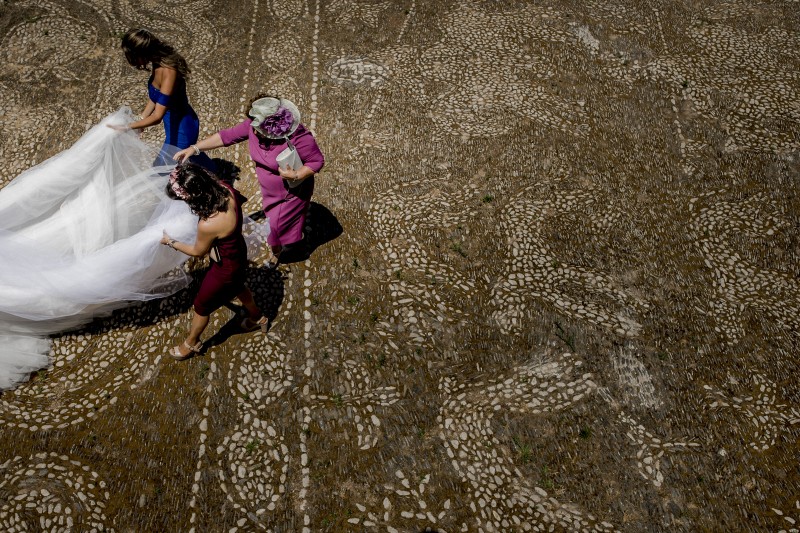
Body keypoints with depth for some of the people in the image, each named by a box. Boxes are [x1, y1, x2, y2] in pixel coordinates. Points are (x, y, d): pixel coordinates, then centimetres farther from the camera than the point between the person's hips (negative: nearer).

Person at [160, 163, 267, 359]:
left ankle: (191, 343, 50)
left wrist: (170, 242, -4)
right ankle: (257, 318, 65)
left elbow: (198, 252, -20)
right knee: (237, 287, 38)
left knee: (201, 307, 22)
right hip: (237, 252, 7)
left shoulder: (208, 225, -43)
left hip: (225, 268, -7)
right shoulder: (226, 190, -24)